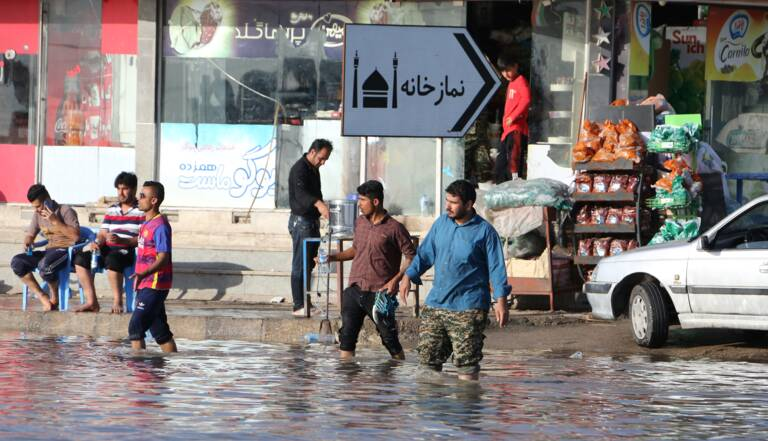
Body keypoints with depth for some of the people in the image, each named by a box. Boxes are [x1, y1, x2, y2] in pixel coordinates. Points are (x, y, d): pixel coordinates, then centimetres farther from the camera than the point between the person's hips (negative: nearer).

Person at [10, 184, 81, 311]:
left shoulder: (65, 211, -8)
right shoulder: (38, 215, 12)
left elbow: (76, 236, -18)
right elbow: (30, 234, 21)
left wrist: (56, 221, -21)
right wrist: (27, 243, -4)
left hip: (67, 250, -7)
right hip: (50, 250, 7)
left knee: (44, 266, -39)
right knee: (16, 262, -15)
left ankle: (54, 297, -9)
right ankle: (43, 298, -14)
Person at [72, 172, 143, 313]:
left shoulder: (141, 211, -2)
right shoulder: (112, 210, 18)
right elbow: (103, 234, 15)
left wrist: (121, 240, -23)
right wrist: (97, 243, -9)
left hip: (128, 250, -6)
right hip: (108, 249, 6)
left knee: (112, 259, -39)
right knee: (82, 256, -17)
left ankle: (117, 301, -28)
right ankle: (91, 301, -17)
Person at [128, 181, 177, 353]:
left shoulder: (160, 225, -16)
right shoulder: (147, 223, 14)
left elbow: (163, 258, -22)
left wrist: (144, 274, -36)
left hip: (154, 285, -10)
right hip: (145, 285, 10)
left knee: (135, 328, -13)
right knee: (160, 331, 12)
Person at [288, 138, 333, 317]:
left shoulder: (314, 169, 14)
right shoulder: (299, 169, -18)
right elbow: (300, 193, -36)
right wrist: (318, 203, -52)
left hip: (313, 221, 10)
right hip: (301, 221, -10)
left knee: (309, 264, 12)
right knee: (300, 265, -10)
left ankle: (305, 303, 18)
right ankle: (298, 306, -10)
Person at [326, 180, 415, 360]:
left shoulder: (394, 228, -8)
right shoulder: (360, 222, 10)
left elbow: (411, 257, -6)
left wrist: (396, 279, -17)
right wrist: (333, 257, 10)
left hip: (379, 293, -6)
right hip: (355, 290, 6)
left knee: (390, 339, 0)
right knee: (347, 337, 2)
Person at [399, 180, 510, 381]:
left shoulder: (484, 231, -6)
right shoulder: (441, 223, 9)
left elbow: (496, 267, -6)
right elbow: (425, 253, 17)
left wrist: (501, 300, -12)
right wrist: (409, 275, 4)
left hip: (468, 308, -5)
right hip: (435, 304, 5)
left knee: (467, 362, -4)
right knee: (427, 356, 6)